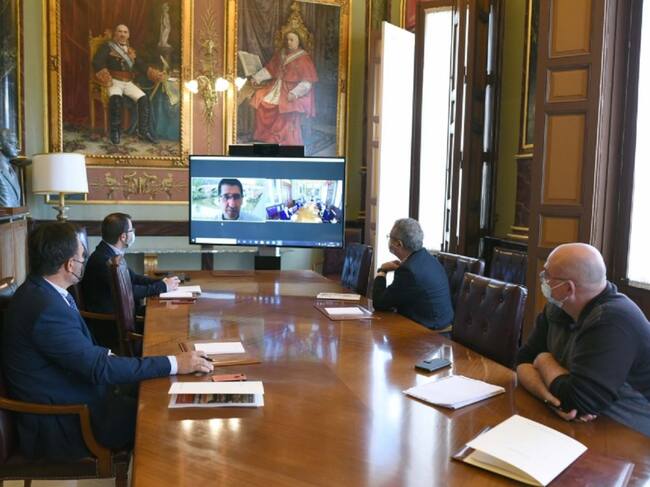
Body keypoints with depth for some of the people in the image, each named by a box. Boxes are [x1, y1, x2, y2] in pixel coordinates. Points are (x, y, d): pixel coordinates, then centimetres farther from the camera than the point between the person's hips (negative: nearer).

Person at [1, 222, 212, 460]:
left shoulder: (39, 290, 1)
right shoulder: (47, 309, -29)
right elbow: (99, 369, -28)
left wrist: (107, 356, -4)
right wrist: (174, 363, -26)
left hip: (61, 398, 9)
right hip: (58, 425, -8)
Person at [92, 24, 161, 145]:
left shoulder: (131, 51, 18)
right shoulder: (107, 47, 2)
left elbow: (141, 66, 12)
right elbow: (97, 62, -10)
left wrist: (156, 74, -4)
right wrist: (106, 78, -26)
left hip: (128, 83, 5)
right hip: (114, 81, -5)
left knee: (143, 98, -18)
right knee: (115, 98, -34)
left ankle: (144, 131, -10)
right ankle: (115, 132, -21)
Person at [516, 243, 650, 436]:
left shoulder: (613, 322, -25)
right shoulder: (557, 307, 1)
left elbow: (578, 399, -28)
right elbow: (525, 360, 0)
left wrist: (545, 361, -10)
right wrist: (549, 395, -20)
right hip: (568, 425, 8)